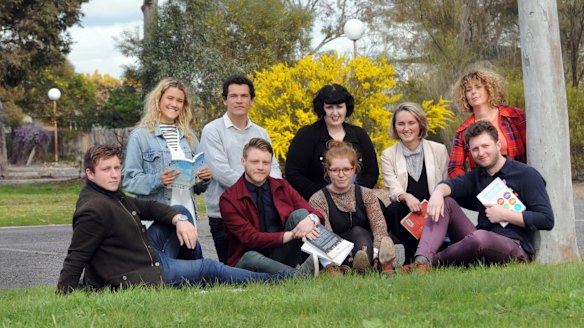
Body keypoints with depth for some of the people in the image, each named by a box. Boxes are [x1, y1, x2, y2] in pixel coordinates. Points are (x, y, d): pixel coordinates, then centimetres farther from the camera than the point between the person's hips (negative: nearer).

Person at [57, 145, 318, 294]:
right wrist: (64, 296, -29)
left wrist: (178, 220, -6)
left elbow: (147, 207, 13)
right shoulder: (93, 210, -23)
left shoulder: (113, 196, 9)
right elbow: (76, 258, -24)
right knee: (210, 269, -6)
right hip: (142, 277, -10)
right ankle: (286, 279, 4)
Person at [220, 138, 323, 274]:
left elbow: (314, 213, 2)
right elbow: (249, 237, -15)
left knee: (300, 214, -17)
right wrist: (290, 235, -26)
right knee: (252, 258, -39)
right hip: (248, 261, -4)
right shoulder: (229, 199, -5)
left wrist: (311, 219, -25)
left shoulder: (281, 187, 9)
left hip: (281, 255, 4)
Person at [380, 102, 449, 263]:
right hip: (405, 217, 0)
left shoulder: (439, 150, 8)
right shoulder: (388, 155, 9)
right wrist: (406, 197, -28)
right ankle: (413, 257, -18)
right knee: (393, 210, -34)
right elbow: (394, 190, -5)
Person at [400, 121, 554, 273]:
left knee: (480, 237, -38)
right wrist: (439, 191, -26)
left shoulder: (527, 175, -1)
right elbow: (453, 184, -3)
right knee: (445, 201, -3)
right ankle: (422, 261, -25)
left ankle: (433, 260, -12)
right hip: (479, 243, 7)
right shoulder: (478, 175, 19)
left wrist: (504, 215, -10)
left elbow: (546, 219, -9)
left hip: (516, 248, -6)